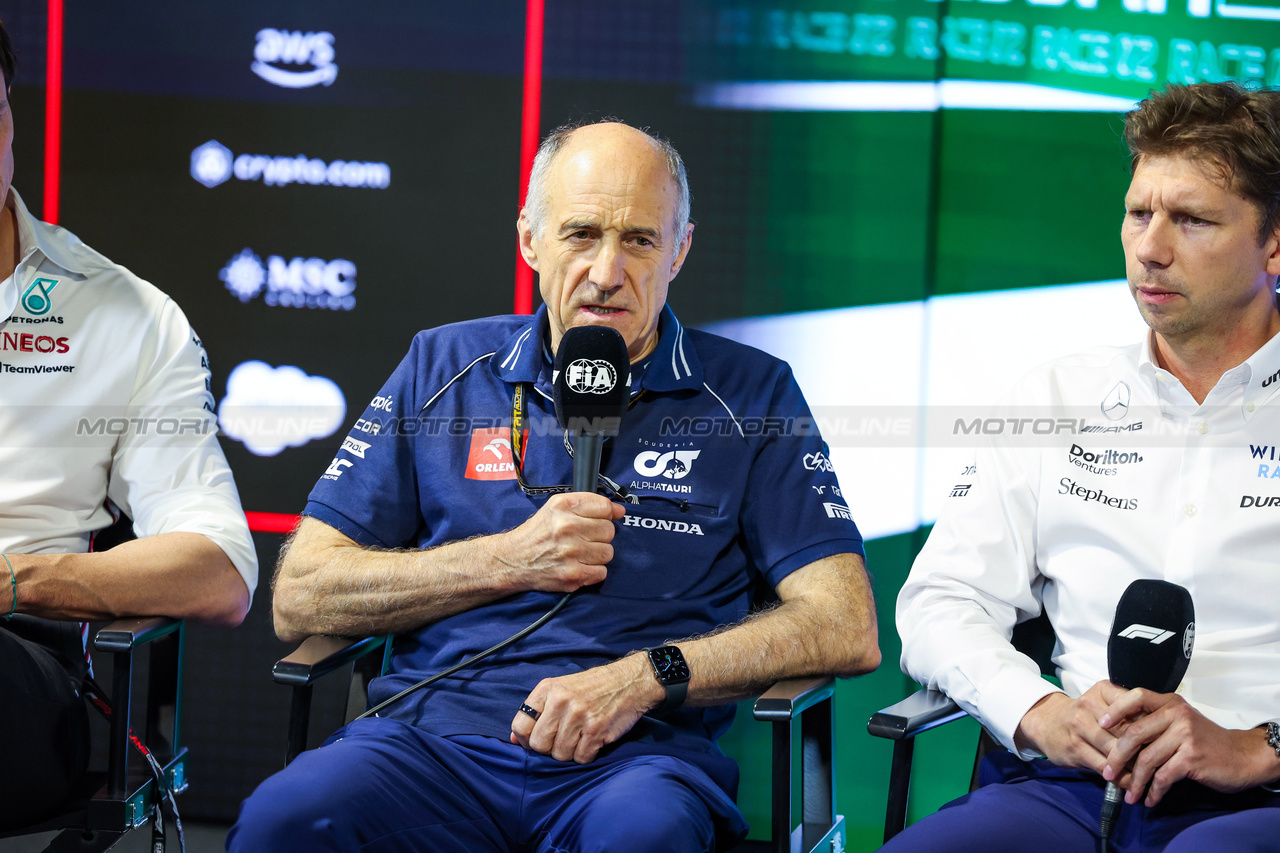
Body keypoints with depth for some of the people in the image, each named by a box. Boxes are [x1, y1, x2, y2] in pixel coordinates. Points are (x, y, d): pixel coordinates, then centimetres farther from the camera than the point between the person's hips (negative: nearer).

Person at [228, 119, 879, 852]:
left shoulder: (751, 397, 11)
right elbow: (300, 599, 11)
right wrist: (510, 563, -1)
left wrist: (644, 676, -12)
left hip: (634, 755, -1)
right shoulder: (443, 369, 15)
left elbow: (847, 630, 1)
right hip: (436, 733, 2)